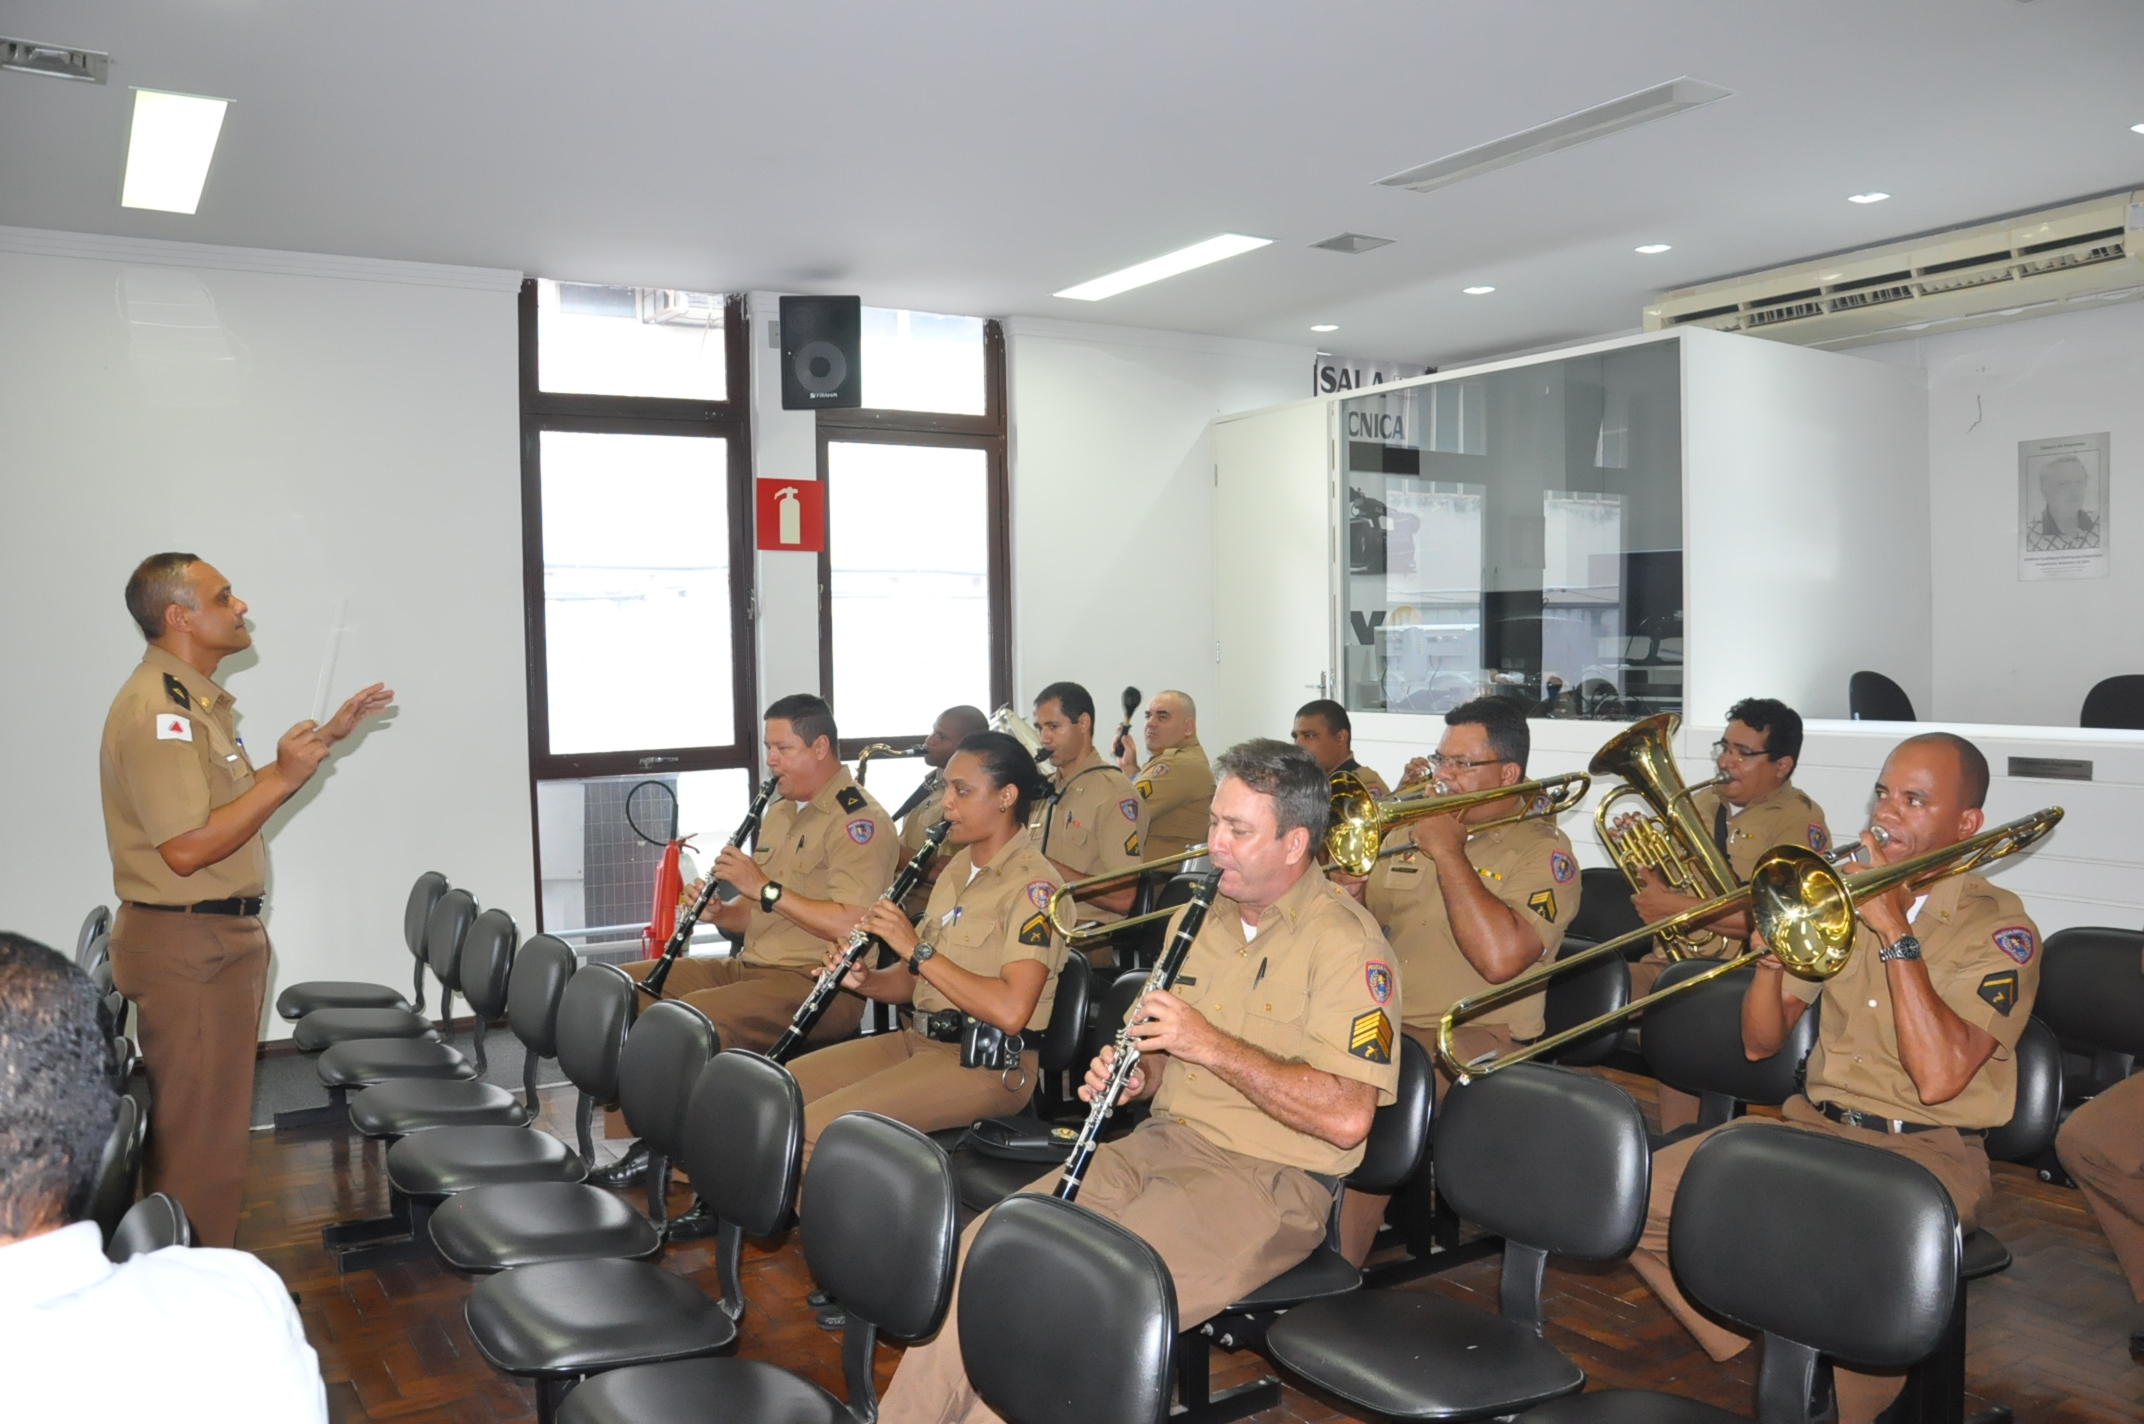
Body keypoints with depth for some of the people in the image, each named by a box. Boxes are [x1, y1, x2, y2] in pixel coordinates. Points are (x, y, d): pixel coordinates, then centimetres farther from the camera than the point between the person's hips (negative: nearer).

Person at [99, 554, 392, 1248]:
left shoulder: (197, 698, 13)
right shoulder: (157, 710, -21)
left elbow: (233, 799, 23)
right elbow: (187, 849, -26)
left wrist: (326, 737, 17)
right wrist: (282, 778, -23)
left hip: (221, 936, 11)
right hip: (185, 943, -11)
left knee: (219, 1119, 20)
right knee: (199, 1133, -1)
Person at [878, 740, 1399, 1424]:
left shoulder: (1346, 941, -12)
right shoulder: (1204, 913, 12)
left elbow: (1347, 1118, -21)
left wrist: (1212, 1045, -21)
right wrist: (1135, 1075, 0)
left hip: (1271, 1180, -7)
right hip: (1165, 1140, 7)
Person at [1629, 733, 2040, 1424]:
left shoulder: (1999, 927, -7)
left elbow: (1938, 1077, -22)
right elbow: (1759, 1044, 9)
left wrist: (1896, 933, -21)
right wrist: (1771, 953, -11)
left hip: (1926, 1149, -5)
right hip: (1813, 1123, 5)